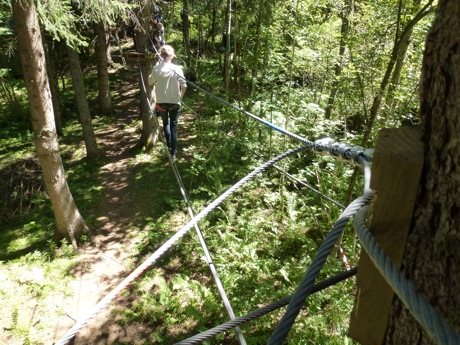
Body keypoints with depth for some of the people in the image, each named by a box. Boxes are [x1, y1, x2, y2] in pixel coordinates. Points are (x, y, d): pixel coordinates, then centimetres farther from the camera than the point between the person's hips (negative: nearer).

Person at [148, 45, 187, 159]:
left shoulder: (156, 68, -5)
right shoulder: (177, 68, -9)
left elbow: (150, 82, 9)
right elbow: (184, 86, -12)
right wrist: (180, 97, 4)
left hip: (161, 102, 1)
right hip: (174, 102, -1)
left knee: (165, 123, 24)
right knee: (173, 127, 8)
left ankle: (169, 146, 18)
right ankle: (173, 152, 7)